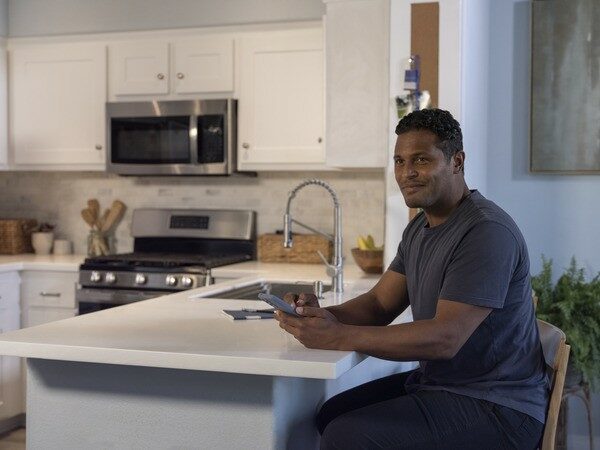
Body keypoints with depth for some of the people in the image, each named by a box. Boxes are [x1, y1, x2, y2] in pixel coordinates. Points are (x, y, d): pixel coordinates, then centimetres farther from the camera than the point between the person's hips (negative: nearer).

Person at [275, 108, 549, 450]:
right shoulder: (420, 228, 12)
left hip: (496, 408, -9)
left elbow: (446, 338, -28)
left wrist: (340, 336, -33)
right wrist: (323, 315, -12)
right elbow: (380, 305, 9)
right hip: (436, 383, 9)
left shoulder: (488, 231, -20)